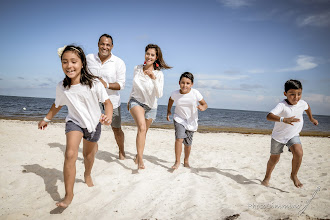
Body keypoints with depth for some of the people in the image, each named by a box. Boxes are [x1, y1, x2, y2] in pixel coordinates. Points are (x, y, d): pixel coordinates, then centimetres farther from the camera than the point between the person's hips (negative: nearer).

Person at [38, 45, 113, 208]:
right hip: (74, 122, 0)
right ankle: (68, 195, -10)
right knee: (70, 154, -21)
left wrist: (108, 116, -38)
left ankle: (87, 175, 53)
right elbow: (58, 105, 6)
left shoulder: (94, 84, -24)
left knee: (89, 154, 19)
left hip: (93, 123, 0)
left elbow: (107, 102, -18)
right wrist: (46, 119, 16)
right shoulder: (61, 87, -14)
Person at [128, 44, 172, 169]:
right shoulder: (137, 69, -2)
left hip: (150, 106, 0)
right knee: (142, 127, -27)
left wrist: (154, 79, -35)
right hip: (136, 101, 0)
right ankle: (140, 160, -28)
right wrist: (130, 100, 25)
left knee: (143, 132, 13)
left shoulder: (159, 74, -12)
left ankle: (138, 155, 38)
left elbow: (159, 95, -22)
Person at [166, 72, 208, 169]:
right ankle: (177, 162, -7)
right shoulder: (175, 94, -13)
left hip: (191, 121, 0)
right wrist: (168, 111, 8)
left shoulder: (195, 93, -20)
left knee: (188, 143, 8)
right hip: (179, 119, 0)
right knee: (179, 139, -20)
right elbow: (171, 99, 12)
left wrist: (203, 108, -31)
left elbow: (205, 104, -9)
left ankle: (186, 161, 35)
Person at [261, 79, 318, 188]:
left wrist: (311, 118, 31)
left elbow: (307, 107, 18)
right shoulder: (282, 105, -28)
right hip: (278, 136, -3)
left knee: (298, 153, -22)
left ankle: (294, 175, 4)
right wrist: (284, 119, -60)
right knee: (274, 159, 9)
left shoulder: (302, 103, -10)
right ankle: (267, 177, 36)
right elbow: (269, 116, -45)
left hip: (293, 135, 3)